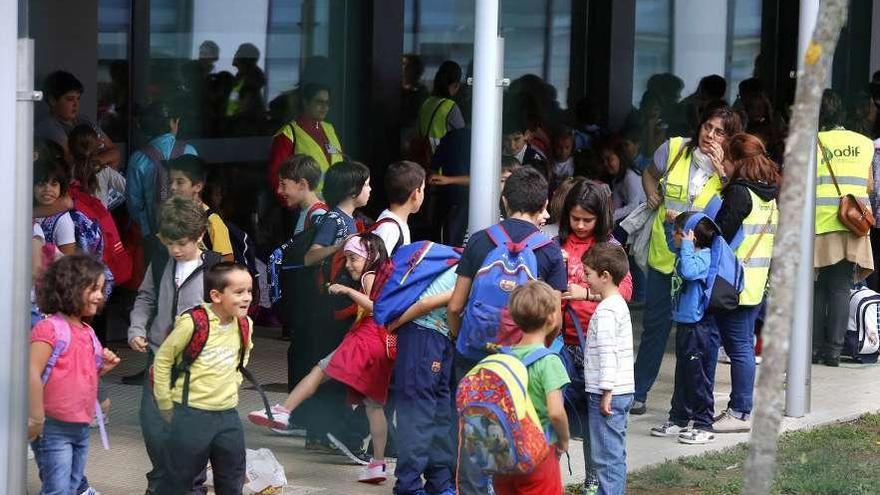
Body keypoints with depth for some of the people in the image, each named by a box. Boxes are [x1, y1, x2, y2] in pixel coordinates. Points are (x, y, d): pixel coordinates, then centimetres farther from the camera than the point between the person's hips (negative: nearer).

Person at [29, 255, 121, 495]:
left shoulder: (87, 333, 12)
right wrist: (36, 419, -23)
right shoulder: (50, 328, -14)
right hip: (54, 428, -8)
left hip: (81, 427, 8)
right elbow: (32, 372, -23)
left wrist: (103, 367, 3)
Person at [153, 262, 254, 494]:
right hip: (192, 413, -5)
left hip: (227, 414, 5)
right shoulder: (192, 323, -18)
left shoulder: (244, 325, 0)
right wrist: (166, 404, -3)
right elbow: (163, 359, -8)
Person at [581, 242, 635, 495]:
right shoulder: (619, 304, 16)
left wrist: (606, 392, -20)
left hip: (606, 392, -10)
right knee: (616, 453, 14)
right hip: (623, 391, 10)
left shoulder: (606, 311, -16)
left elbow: (607, 354, -20)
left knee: (605, 455, -8)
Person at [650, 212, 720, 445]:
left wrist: (686, 245, -27)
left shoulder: (703, 257, -17)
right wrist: (675, 221, 18)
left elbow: (689, 271, -37)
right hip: (685, 325, 10)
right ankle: (678, 419, 29)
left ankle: (703, 426, 5)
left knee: (699, 377, -2)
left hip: (699, 327, -10)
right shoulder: (686, 255, 10)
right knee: (682, 375, 18)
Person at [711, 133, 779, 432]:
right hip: (758, 284, 9)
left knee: (739, 347, -5)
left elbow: (721, 234, -19)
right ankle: (741, 407, 19)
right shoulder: (772, 194, 10)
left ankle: (740, 413, -2)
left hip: (734, 282, -9)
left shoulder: (739, 193, -16)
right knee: (745, 345, 14)